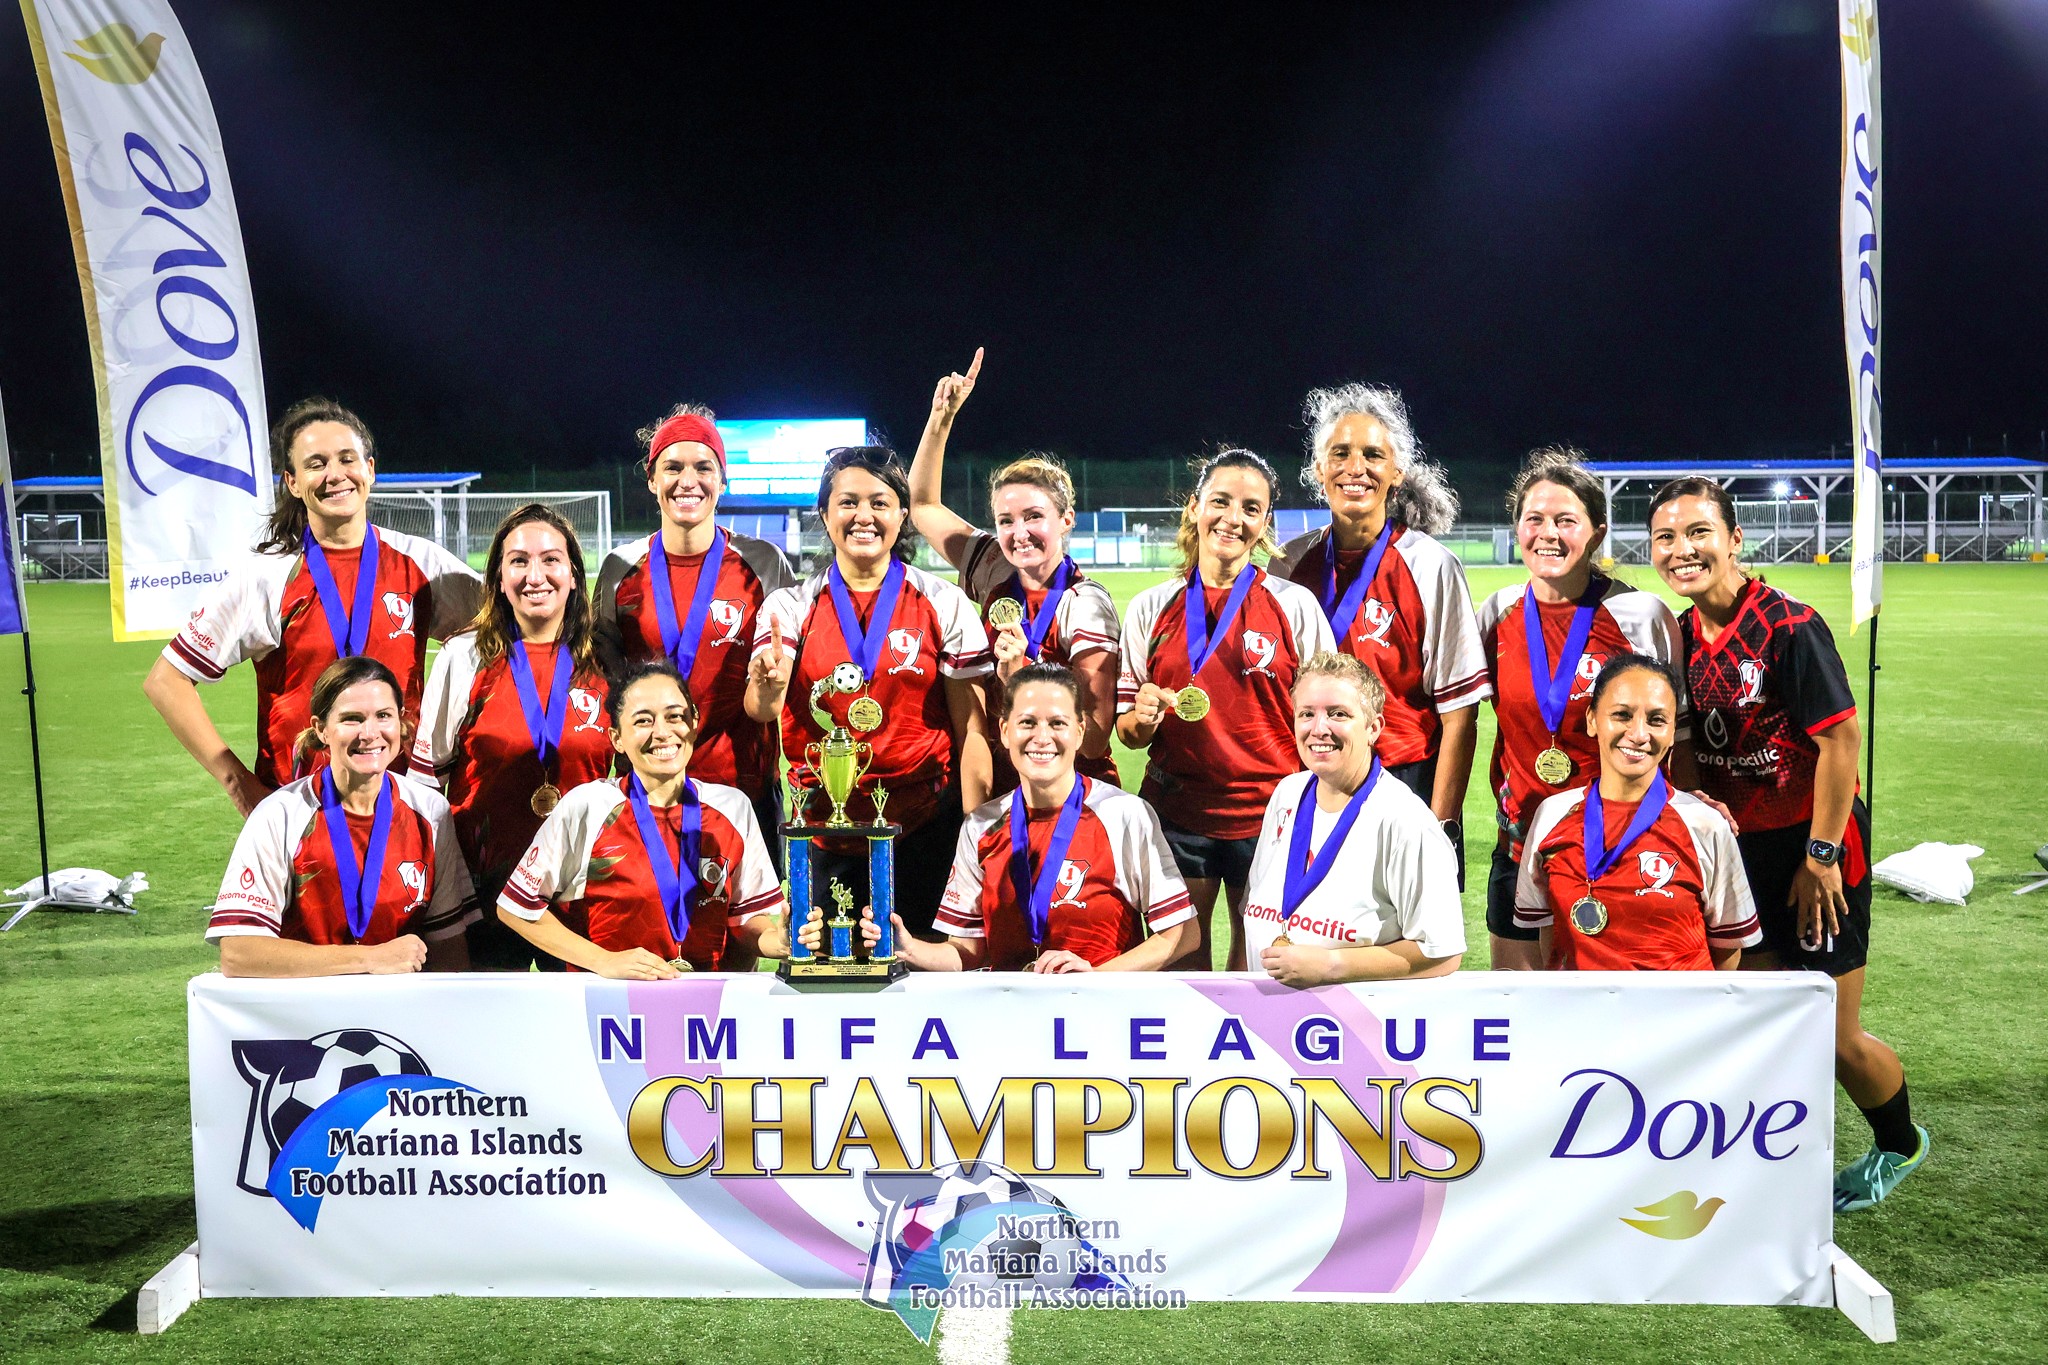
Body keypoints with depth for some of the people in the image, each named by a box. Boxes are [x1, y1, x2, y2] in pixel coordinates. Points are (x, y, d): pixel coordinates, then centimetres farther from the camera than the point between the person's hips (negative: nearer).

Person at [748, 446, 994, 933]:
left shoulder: (946, 605, -1)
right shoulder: (789, 606, 2)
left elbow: (971, 730, -1)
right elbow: (761, 711, -13)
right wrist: (769, 682, -36)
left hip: (924, 822, -1)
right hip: (822, 823, 1)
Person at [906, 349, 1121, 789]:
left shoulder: (1085, 603, -14)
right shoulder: (997, 574, 2)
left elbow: (1094, 739, -18)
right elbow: (923, 505, 15)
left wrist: (1016, 677, -26)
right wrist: (941, 418, 6)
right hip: (998, 786, 5)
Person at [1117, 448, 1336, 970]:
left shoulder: (1296, 605, 0)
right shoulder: (1151, 608, 4)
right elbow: (1128, 731, 9)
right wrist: (1144, 717, -13)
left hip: (1270, 815, -1)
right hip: (1175, 814, 1)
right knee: (1180, 958, 5)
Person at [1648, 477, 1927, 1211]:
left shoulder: (1789, 626, -18)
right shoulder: (1683, 636, 2)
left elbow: (1842, 739, -19)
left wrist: (1821, 855, -18)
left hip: (1814, 847, -6)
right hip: (1739, 848, 6)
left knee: (1834, 1037, 5)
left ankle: (1900, 1144, 33)